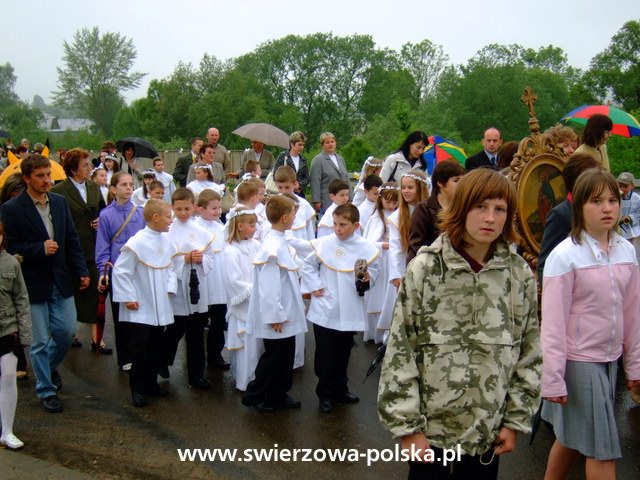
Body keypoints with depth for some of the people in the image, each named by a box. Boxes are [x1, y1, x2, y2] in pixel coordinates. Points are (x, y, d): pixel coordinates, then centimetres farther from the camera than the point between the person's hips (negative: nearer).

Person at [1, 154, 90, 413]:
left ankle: (50, 366, 42)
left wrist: (81, 271, 4)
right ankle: (45, 390, 22)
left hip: (60, 281, 5)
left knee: (66, 331, 11)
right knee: (40, 341, 5)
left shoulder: (60, 202, 4)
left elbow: (71, 239, 8)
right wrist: (40, 248, -22)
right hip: (33, 284, -4)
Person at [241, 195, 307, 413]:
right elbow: (269, 286, -24)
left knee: (286, 354, 17)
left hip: (286, 313, 9)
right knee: (273, 356, 4)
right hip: (276, 316, -9)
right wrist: (275, 316, -21)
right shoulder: (273, 247, -23)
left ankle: (279, 394, 30)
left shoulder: (281, 242, 7)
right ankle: (254, 396, 18)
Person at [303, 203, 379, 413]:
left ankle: (340, 389, 34)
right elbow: (308, 265, 6)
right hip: (324, 311, -1)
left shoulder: (366, 248, -5)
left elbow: (374, 271, 3)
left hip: (350, 312, 2)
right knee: (325, 354, 5)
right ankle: (325, 394, 18)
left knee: (343, 353, 17)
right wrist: (314, 286, -4)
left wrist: (368, 278, -18)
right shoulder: (323, 244, -7)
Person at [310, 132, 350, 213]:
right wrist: (316, 201, -15)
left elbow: (346, 180, 22)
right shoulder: (317, 160, -2)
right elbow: (315, 182, -9)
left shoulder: (340, 159, 19)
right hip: (327, 202, -6)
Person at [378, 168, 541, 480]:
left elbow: (529, 352, 5)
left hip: (489, 431, 3)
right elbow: (400, 349, -9)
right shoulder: (425, 268, -10)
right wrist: (407, 425, -9)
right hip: (432, 429, -2)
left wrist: (515, 420, 3)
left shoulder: (519, 275, -1)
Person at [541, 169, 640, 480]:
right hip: (579, 360, -5)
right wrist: (553, 380, -14)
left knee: (572, 438, 17)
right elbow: (553, 323, -14)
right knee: (603, 450, 0)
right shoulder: (565, 256, -14)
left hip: (609, 359, 5)